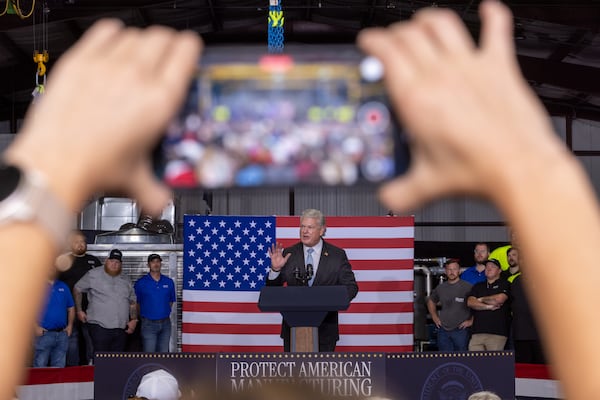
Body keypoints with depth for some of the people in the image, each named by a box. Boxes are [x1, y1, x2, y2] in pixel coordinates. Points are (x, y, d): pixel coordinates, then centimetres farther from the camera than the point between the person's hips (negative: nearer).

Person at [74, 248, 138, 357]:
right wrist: (79, 311, 5)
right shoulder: (93, 274, 0)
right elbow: (78, 289, 9)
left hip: (121, 328, 5)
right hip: (100, 327, -5)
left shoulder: (126, 280, 15)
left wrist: (134, 319, 8)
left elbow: (132, 302, 19)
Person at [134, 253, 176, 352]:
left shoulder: (169, 282, 4)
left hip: (165, 323, 3)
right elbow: (136, 302, 3)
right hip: (149, 324, -3)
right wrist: (144, 316, 4)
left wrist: (166, 313, 8)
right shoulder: (141, 282, -4)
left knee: (163, 352, 10)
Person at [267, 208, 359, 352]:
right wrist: (275, 269, -16)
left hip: (325, 329, -1)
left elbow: (351, 287, 1)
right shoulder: (289, 254, 3)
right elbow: (272, 289, 4)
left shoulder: (337, 255, 1)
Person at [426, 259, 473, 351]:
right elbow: (431, 301, 28)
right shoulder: (440, 288, 10)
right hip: (443, 330, 5)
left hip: (460, 330, -5)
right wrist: (434, 317, 17)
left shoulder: (467, 287, -6)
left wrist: (471, 321, -9)